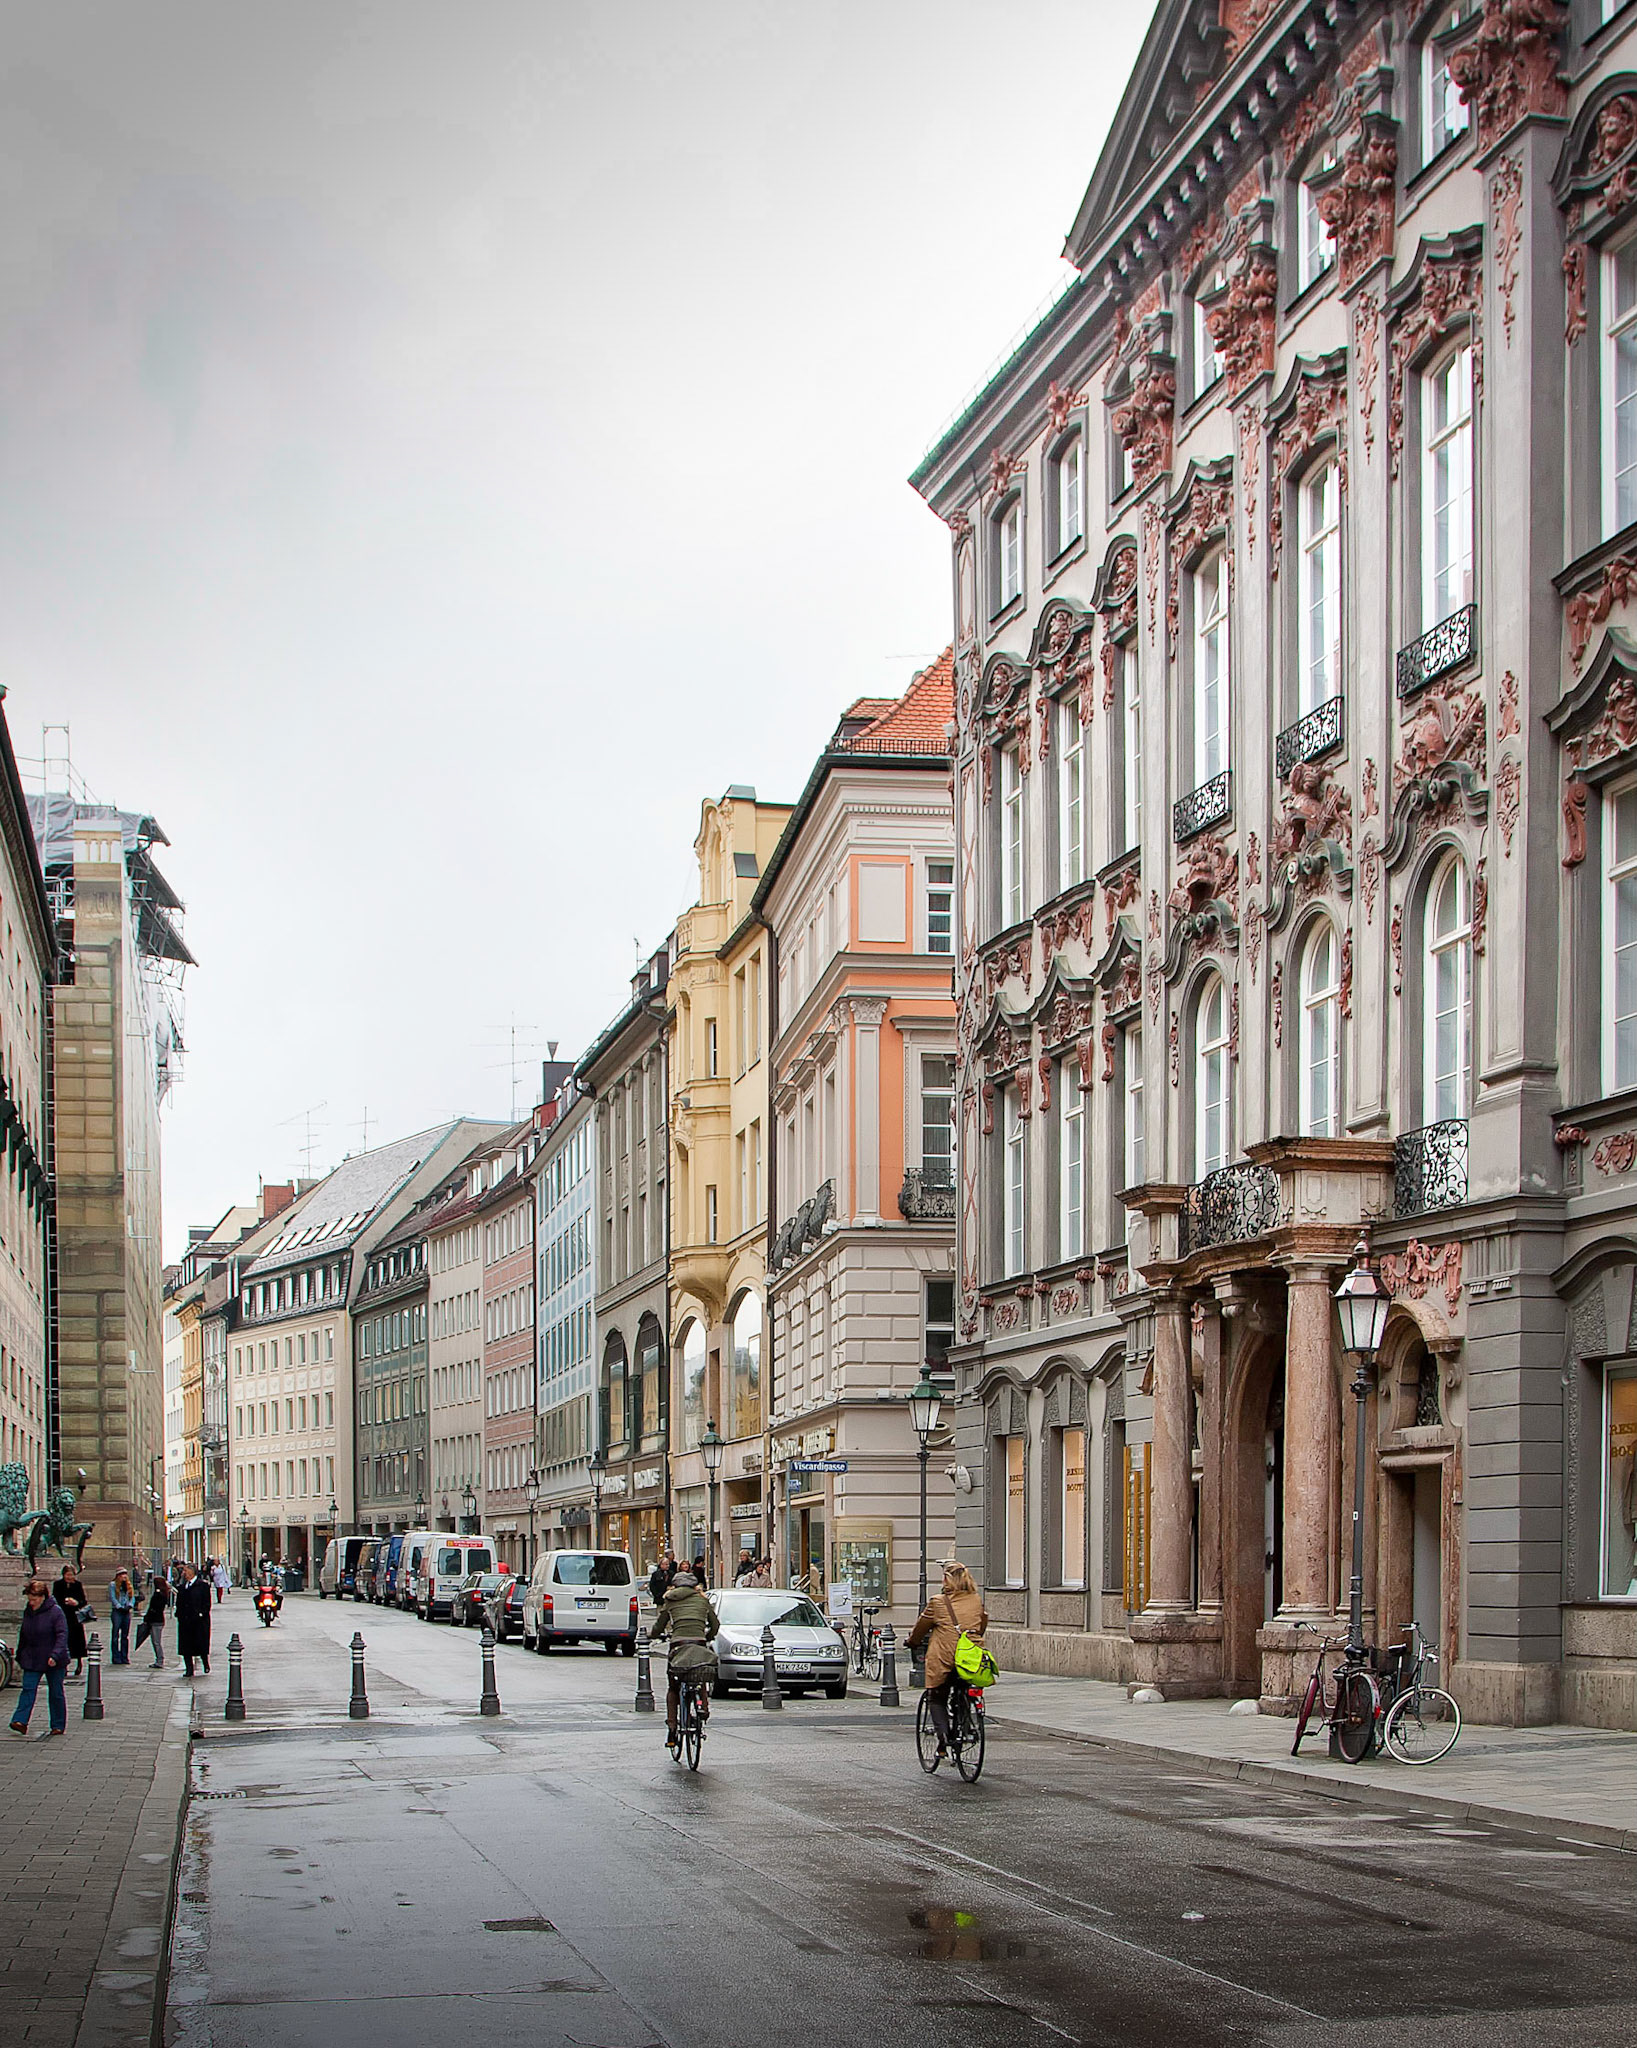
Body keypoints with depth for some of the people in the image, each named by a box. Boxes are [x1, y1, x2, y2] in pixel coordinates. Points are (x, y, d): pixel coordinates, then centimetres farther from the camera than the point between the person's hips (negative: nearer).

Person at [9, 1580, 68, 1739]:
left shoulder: (55, 1612, -13)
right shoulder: (28, 1612, 6)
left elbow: (62, 1635, -18)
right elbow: (23, 1635, 18)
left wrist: (55, 1655, -28)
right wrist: (20, 1655, 19)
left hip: (53, 1662, -5)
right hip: (32, 1660, 5)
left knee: (55, 1693, 3)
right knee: (28, 1689, -8)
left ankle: (58, 1725, 12)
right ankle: (21, 1722, -16)